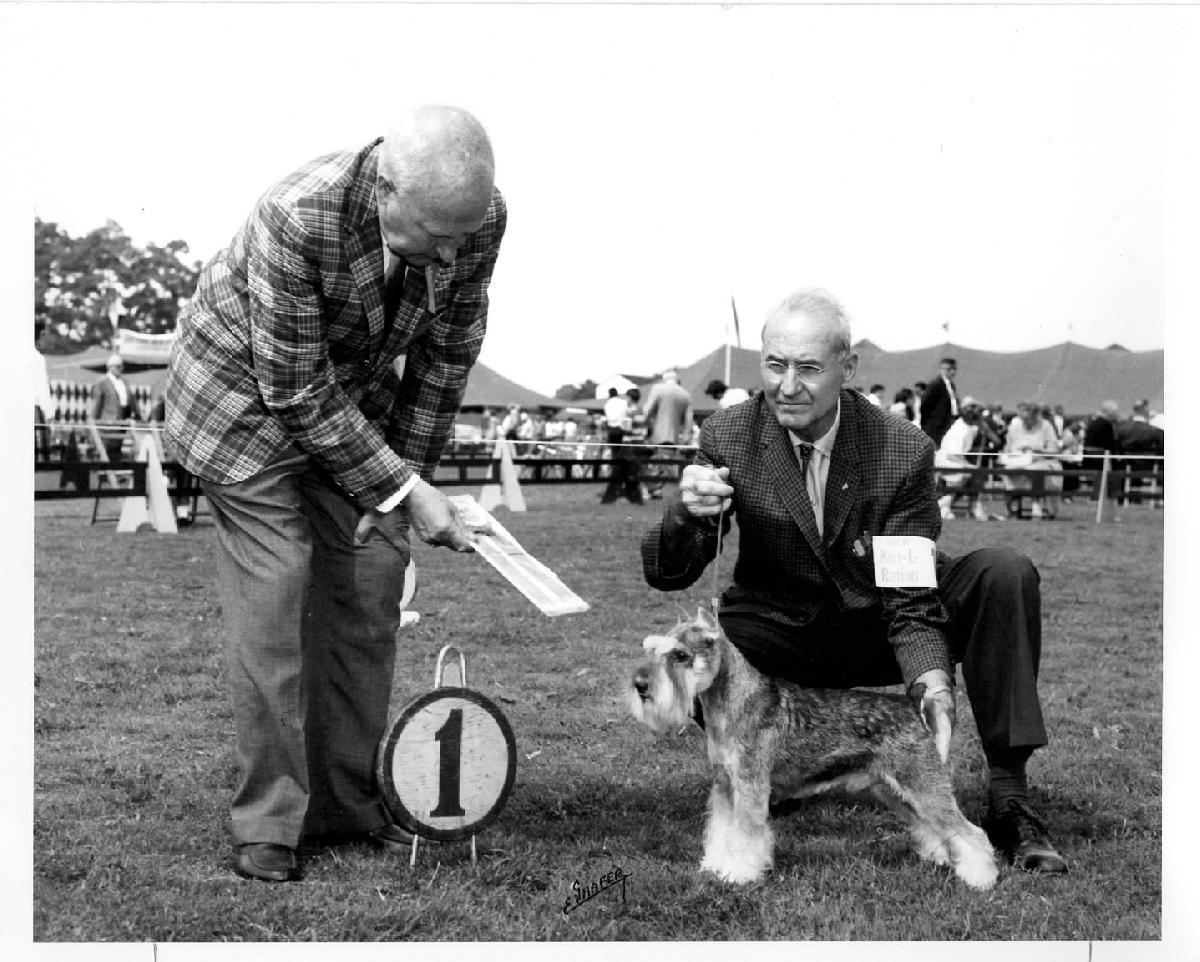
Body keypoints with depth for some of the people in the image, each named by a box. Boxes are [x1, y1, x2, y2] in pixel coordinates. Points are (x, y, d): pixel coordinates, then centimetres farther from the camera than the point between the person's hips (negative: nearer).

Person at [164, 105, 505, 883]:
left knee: (372, 593, 2)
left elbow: (449, 351, -5)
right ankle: (267, 824, 2)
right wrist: (403, 488, -27)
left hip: (357, 397, 5)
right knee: (274, 600, -9)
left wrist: (411, 471, -5)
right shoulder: (300, 218, -37)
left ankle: (352, 804, 14)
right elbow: (296, 390, -29)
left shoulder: (480, 216, -22)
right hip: (251, 395, -5)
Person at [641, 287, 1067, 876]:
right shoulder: (727, 438, -14)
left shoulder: (904, 452, -18)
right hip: (784, 638, 0)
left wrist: (932, 687, -39)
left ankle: (1008, 799, -19)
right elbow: (663, 577, -14)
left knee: (1004, 575, -25)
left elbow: (910, 602, -18)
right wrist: (687, 514, -37)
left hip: (878, 630, 0)